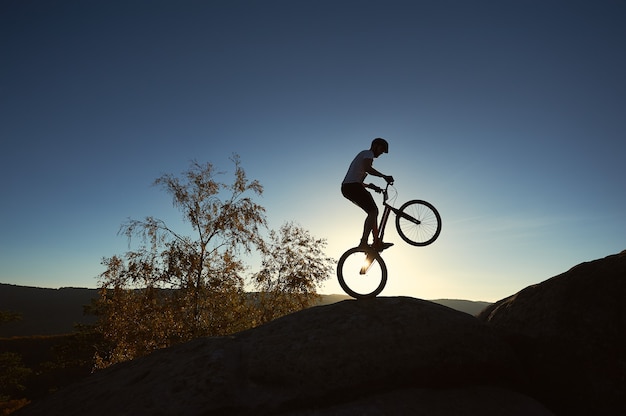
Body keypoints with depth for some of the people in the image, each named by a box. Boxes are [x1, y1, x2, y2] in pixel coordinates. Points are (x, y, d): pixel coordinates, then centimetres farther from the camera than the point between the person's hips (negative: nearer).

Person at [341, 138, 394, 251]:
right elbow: (367, 168, -22)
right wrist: (384, 176, -20)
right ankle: (363, 243, -23)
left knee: (373, 212, 12)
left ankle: (377, 243, 11)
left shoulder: (363, 155, 31)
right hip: (352, 186, -10)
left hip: (347, 188, 10)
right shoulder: (368, 153, 1)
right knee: (373, 211, -16)